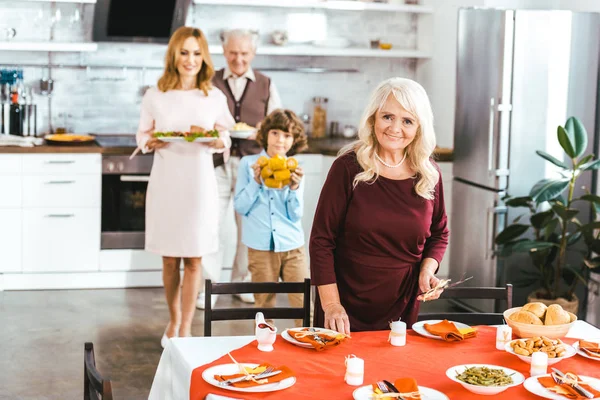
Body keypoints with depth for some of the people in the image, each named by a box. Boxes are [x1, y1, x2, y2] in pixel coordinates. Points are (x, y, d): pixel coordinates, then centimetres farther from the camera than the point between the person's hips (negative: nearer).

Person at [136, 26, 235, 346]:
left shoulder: (215, 98, 2)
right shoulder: (155, 96, 1)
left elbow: (225, 138, 9)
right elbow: (142, 135, 8)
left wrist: (219, 141, -13)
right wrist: (150, 142, -14)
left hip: (199, 182, 0)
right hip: (165, 181, 0)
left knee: (193, 259, 4)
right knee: (170, 259, 8)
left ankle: (186, 326, 15)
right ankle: (174, 320, 28)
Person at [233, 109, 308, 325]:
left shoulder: (294, 170, 6)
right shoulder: (248, 164, 2)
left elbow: (296, 216, 1)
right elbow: (240, 207, -2)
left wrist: (295, 187, -14)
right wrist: (256, 181, -13)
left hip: (292, 247, 1)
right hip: (260, 248, -1)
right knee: (264, 308, 6)